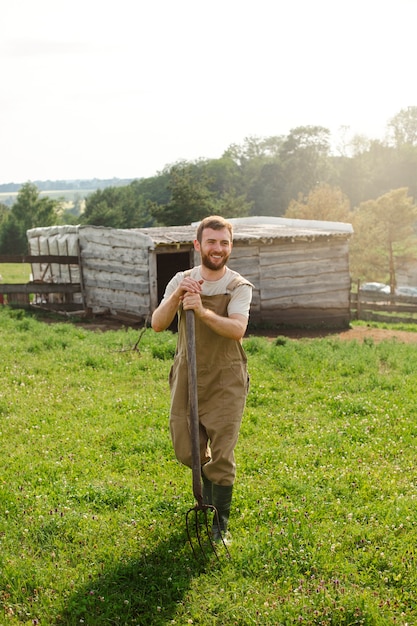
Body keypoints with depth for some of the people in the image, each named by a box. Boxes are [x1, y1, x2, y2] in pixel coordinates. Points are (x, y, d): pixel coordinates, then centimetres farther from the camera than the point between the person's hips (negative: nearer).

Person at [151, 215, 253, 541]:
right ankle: (208, 491, 45)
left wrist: (202, 311, -38)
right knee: (187, 451, 11)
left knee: (221, 456, -3)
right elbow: (158, 324, -7)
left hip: (226, 382, -3)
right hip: (187, 377, 3)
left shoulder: (239, 286, -7)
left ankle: (220, 524, 18)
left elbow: (237, 329, -24)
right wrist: (176, 297, -24)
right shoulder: (181, 281, 3)